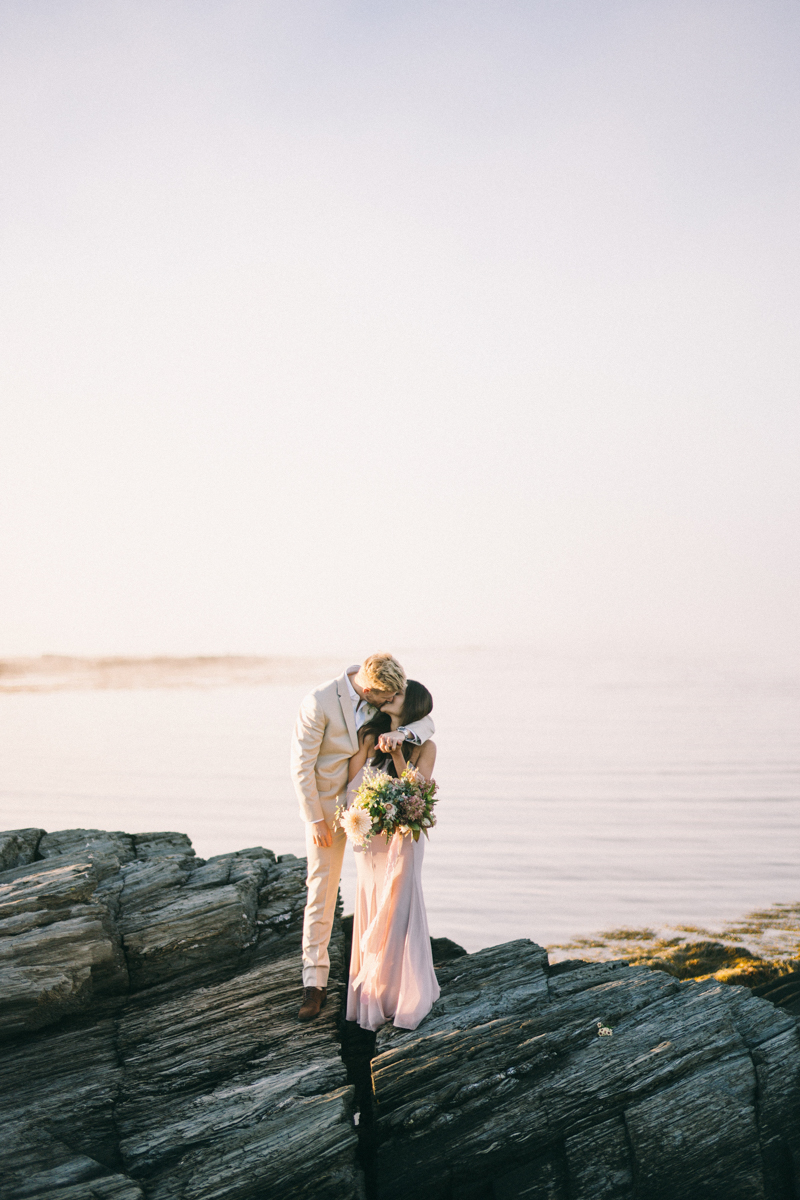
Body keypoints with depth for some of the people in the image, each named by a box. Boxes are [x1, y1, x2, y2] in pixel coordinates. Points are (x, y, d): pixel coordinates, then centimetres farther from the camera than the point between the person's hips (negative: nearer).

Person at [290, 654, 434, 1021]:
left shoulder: (380, 695, -10)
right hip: (327, 804, -5)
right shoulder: (319, 702, -25)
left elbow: (425, 721, -9)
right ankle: (315, 982, 7)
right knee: (322, 890, -1)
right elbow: (302, 766, -19)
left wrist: (402, 732, -32)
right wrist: (315, 821, -16)